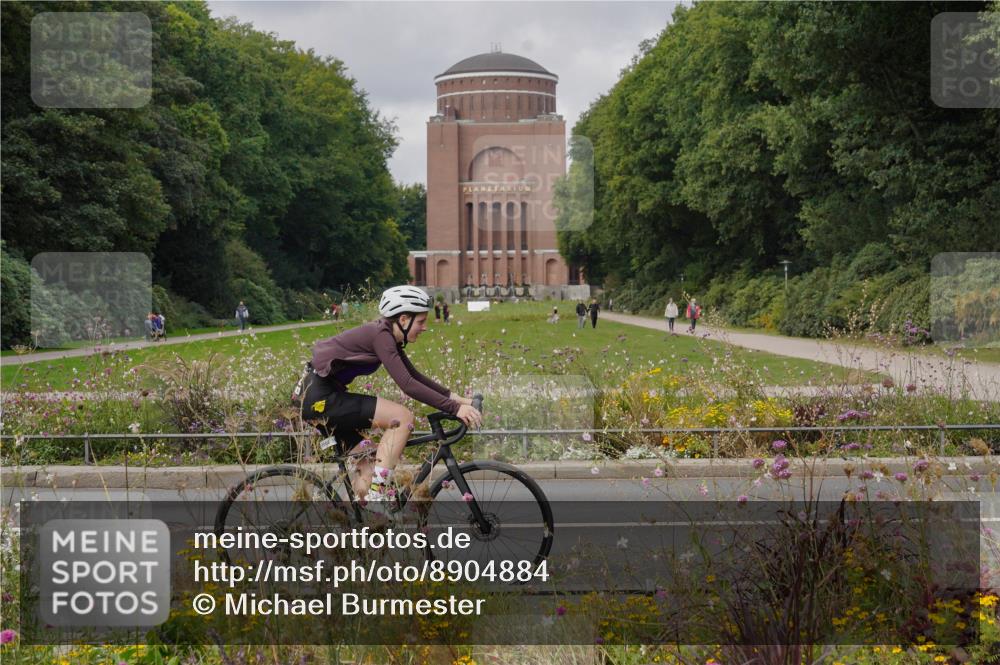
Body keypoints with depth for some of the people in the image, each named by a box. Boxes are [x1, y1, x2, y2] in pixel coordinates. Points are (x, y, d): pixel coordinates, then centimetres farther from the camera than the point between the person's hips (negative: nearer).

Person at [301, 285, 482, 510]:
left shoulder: (389, 337, 12)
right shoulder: (380, 335, -17)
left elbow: (416, 377, 18)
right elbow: (407, 384, -25)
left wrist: (457, 398, 9)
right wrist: (454, 409, -25)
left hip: (317, 396, 10)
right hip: (321, 397, -10)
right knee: (402, 417, -17)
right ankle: (377, 499, -18)